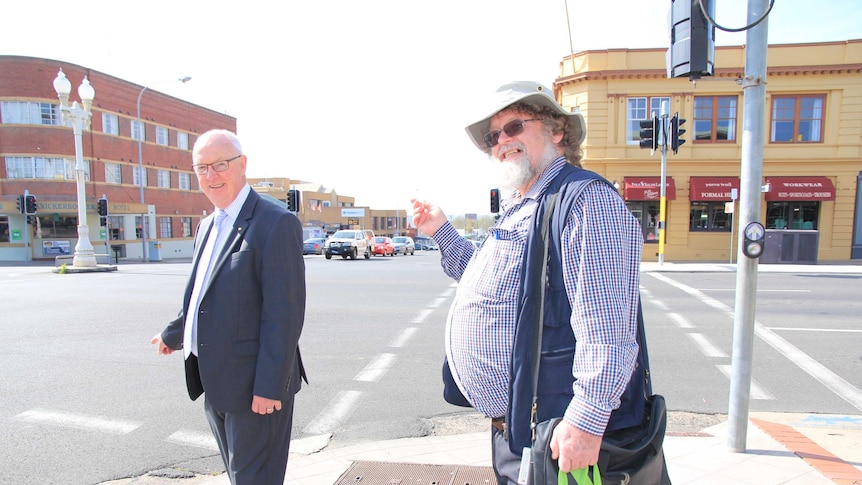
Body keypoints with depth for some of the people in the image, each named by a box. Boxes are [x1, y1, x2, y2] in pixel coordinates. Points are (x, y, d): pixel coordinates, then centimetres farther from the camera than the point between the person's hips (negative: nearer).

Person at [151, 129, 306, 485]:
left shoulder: (276, 224, -17)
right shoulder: (207, 227, 11)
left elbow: (284, 313, -21)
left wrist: (269, 386, -22)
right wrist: (174, 335, 34)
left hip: (254, 386, -8)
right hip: (216, 385, 9)